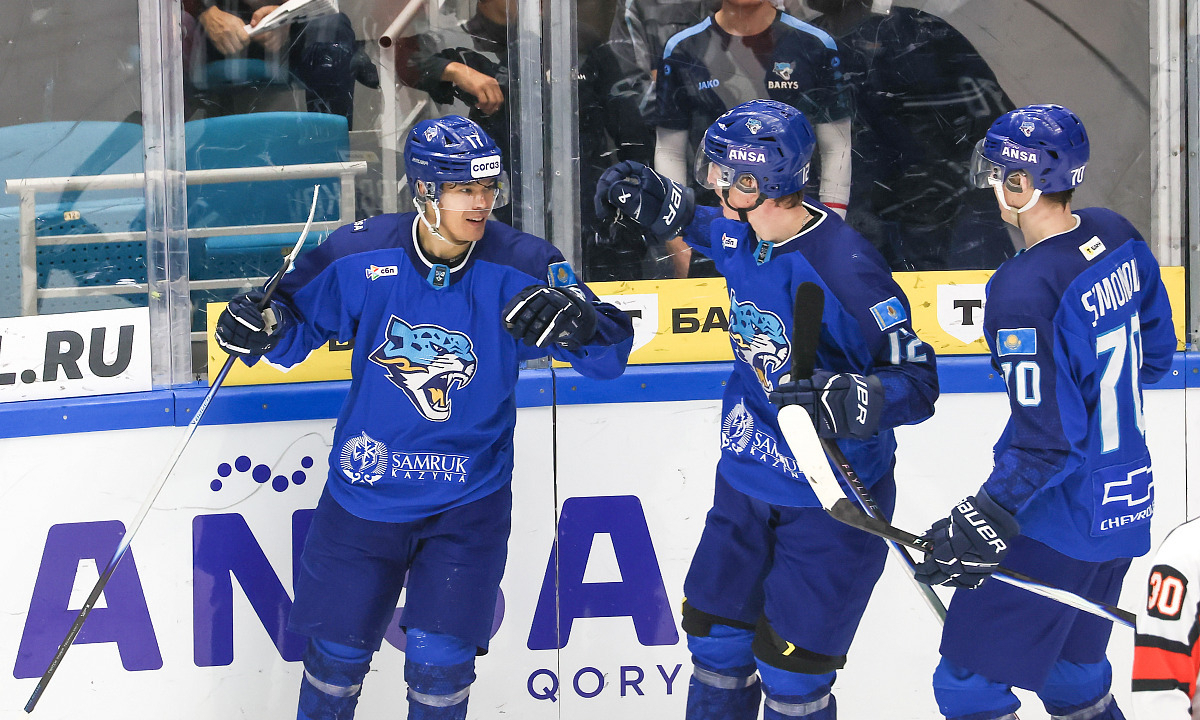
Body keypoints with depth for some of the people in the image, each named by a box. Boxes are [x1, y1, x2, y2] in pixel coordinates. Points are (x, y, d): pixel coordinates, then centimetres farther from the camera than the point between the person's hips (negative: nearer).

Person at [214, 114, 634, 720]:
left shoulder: (522, 268, -14)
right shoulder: (360, 257, -13)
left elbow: (610, 355, -11)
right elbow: (300, 324, 2)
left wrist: (576, 323, -33)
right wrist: (262, 327, -20)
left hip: (468, 503, -1)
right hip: (365, 490, 1)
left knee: (440, 666, -1)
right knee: (336, 653, 12)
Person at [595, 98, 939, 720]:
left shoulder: (844, 270, -28)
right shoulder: (745, 234, -5)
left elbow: (917, 380, -25)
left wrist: (845, 399, -43)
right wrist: (654, 201, 5)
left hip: (831, 499, -7)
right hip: (748, 480, 7)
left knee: (790, 667, 0)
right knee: (716, 637, 16)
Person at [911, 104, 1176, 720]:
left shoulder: (1025, 290, -26)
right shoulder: (1116, 238, -1)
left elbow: (1047, 438, -26)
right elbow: (1156, 351, 14)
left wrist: (982, 526, -22)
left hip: (1058, 519, -9)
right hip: (1125, 502, 9)